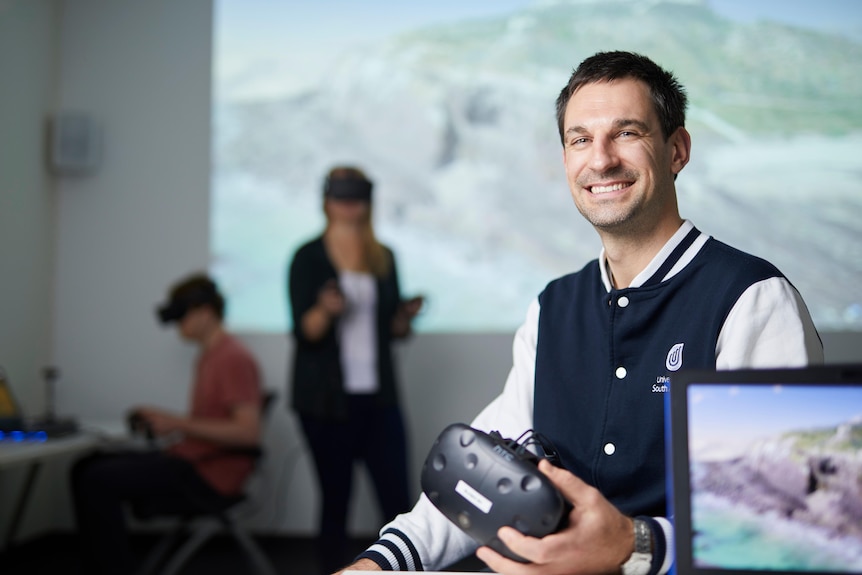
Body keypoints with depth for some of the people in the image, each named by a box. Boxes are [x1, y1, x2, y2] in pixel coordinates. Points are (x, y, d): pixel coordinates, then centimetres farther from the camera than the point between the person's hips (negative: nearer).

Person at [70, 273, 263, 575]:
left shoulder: (234, 358, -15)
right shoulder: (208, 356, 16)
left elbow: (248, 431, -23)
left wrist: (180, 423, -20)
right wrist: (163, 418, 7)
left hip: (209, 474, -10)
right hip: (189, 459, 11)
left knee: (99, 481, -19)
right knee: (85, 468, 7)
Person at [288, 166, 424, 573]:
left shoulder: (384, 257, 13)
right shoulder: (309, 258, 0)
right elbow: (304, 332, -7)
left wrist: (406, 316, -5)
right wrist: (326, 310, -26)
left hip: (378, 396, 3)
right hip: (327, 399, -3)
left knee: (398, 500, -4)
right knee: (335, 500, 2)